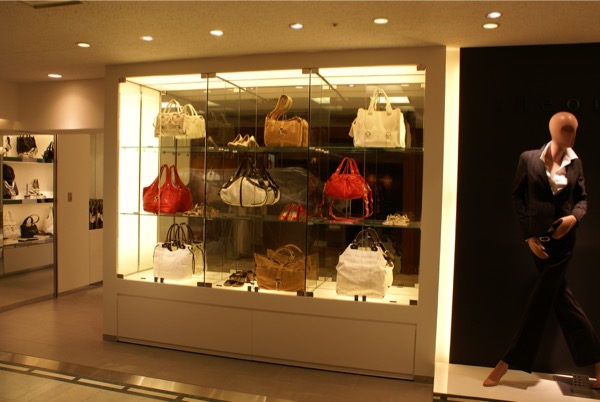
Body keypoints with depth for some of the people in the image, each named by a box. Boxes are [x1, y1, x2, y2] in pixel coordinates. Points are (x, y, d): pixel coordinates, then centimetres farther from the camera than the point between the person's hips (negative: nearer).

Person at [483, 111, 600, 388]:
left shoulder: (574, 162, 2)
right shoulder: (529, 158, -2)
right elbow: (518, 197, -1)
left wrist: (575, 216, -11)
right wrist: (529, 236, -6)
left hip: (562, 239, 0)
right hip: (538, 238, 0)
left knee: (540, 299, -2)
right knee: (561, 298, 8)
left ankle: (506, 364, 8)